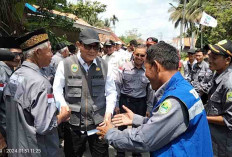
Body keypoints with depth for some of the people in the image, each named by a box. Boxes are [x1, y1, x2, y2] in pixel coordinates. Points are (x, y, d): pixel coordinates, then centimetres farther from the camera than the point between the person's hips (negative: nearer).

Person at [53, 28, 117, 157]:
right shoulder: (65, 64, -4)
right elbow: (57, 91, 3)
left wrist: (109, 112, -5)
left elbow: (111, 92, 8)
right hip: (73, 125, -1)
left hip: (99, 124, 1)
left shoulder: (104, 66, 2)